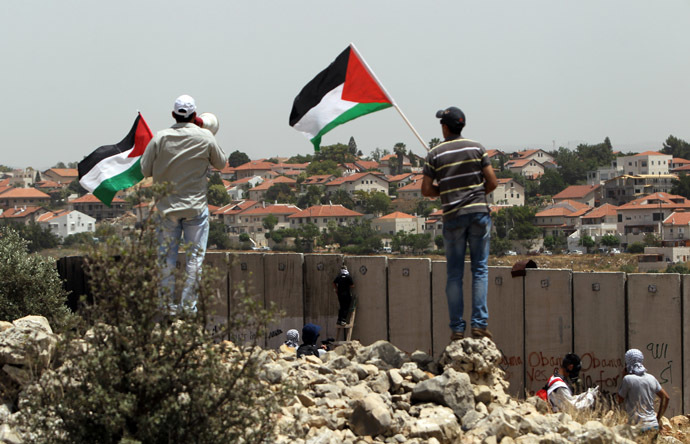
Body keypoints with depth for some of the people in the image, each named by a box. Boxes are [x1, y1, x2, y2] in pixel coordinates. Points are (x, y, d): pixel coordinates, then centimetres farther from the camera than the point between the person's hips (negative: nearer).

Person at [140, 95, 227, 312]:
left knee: (166, 255, 9)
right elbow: (221, 163, 7)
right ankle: (188, 304, 5)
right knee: (194, 256, 5)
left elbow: (146, 170, -2)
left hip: (167, 206, 1)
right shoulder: (205, 137, -7)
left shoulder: (160, 138, -6)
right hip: (196, 207, -1)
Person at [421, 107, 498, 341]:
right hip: (479, 212, 1)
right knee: (480, 269, 5)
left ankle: (457, 328, 4)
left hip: (452, 216, 0)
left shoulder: (435, 154, 0)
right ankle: (479, 323, -3)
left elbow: (426, 190, -2)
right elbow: (492, 182, 0)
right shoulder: (476, 148, 3)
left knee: (454, 274, 5)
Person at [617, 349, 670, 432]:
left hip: (638, 426, -6)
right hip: (653, 424, 6)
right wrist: (658, 417, 18)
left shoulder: (627, 379, -10)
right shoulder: (651, 378, 8)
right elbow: (665, 397, 15)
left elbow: (620, 399, 2)